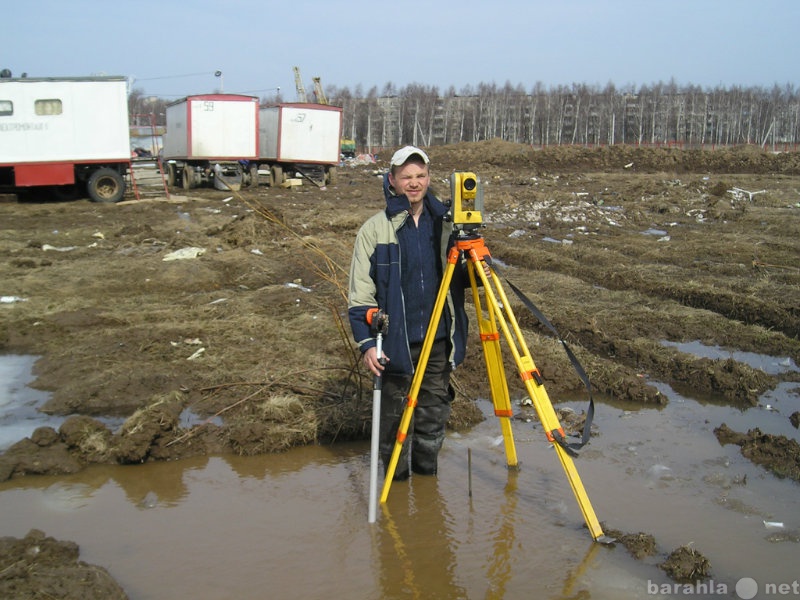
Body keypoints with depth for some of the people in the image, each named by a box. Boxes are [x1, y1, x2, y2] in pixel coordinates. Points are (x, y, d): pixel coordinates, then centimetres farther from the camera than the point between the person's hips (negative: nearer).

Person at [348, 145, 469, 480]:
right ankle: (396, 482, 25)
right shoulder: (376, 229, -3)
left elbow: (458, 278, 15)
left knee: (434, 415, 13)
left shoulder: (445, 223, 6)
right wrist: (366, 342, -13)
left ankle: (428, 481, 32)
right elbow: (360, 293, -5)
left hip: (439, 341, 3)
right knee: (396, 417, 6)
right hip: (396, 343, -3)